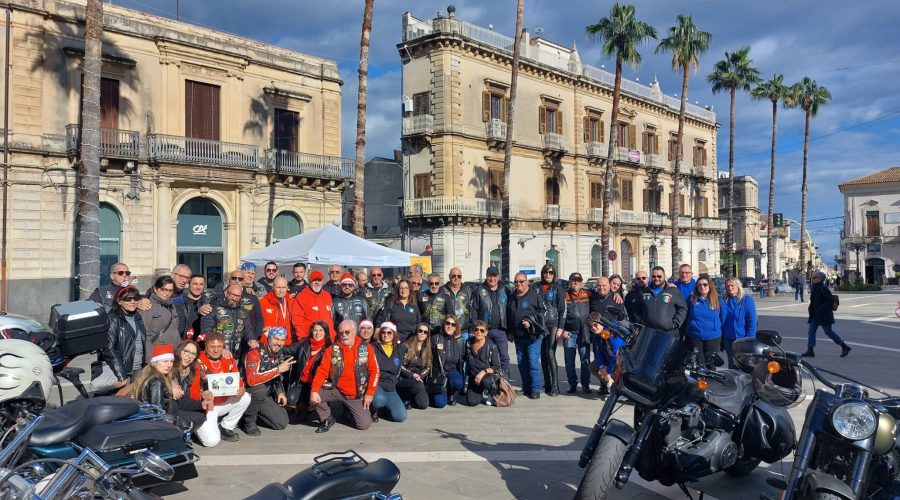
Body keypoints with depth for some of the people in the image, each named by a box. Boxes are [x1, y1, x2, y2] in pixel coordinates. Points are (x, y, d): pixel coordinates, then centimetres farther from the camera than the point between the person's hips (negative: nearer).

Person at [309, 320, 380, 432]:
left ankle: (349, 411, 23)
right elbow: (322, 371, -8)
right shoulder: (333, 349, -3)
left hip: (357, 396, 0)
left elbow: (374, 371, -3)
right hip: (336, 391, 1)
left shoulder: (366, 348, -5)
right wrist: (314, 391, -23)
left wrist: (369, 393, -7)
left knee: (364, 424, -11)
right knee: (314, 396, -23)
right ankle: (327, 419, 6)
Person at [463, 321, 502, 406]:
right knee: (471, 402, -17)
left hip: (490, 375, -3)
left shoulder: (491, 346, -12)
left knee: (486, 381, -39)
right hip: (474, 377, 3)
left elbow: (497, 367, -12)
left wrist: (483, 372, -25)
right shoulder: (469, 343, 0)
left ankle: (488, 392, -1)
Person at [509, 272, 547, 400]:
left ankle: (535, 390, -2)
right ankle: (526, 388, 19)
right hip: (518, 336, 6)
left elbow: (541, 313, -6)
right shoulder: (512, 298, 16)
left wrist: (530, 322, -17)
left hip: (533, 336, -6)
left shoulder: (535, 295, -2)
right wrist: (510, 331, 17)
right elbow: (508, 316, 22)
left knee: (533, 362, -10)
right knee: (522, 363, 9)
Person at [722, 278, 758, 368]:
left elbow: (752, 320, -8)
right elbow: (721, 320, 9)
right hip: (728, 339, 4)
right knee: (732, 363, 13)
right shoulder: (724, 301, 7)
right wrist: (721, 339, 5)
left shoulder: (747, 300, -5)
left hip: (742, 338, -4)